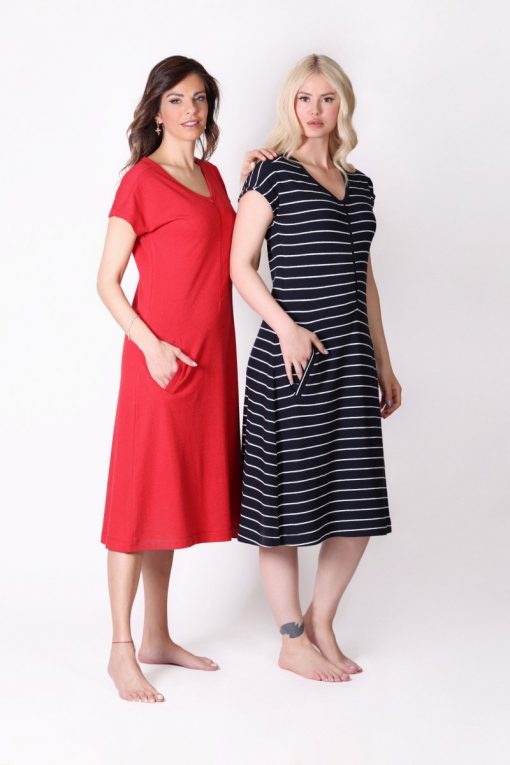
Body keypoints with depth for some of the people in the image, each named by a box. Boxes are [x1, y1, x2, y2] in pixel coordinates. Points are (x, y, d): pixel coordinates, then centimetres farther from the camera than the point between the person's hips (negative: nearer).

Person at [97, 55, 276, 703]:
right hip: (160, 356, -7)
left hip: (209, 357, 7)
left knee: (177, 493, 12)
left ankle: (158, 638, 22)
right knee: (141, 496, -3)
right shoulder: (141, 181, -6)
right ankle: (122, 652, 5)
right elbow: (107, 282, -8)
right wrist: (152, 346, -18)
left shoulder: (211, 176, 15)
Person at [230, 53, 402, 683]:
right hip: (291, 356, -6)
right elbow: (240, 264, -5)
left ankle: (321, 623, 25)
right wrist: (287, 327, -18)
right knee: (288, 498, 1)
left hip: (352, 356, 6)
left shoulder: (359, 185, 16)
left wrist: (384, 364, 19)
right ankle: (294, 643, 14)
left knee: (358, 504, 7)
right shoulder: (272, 174, -1)